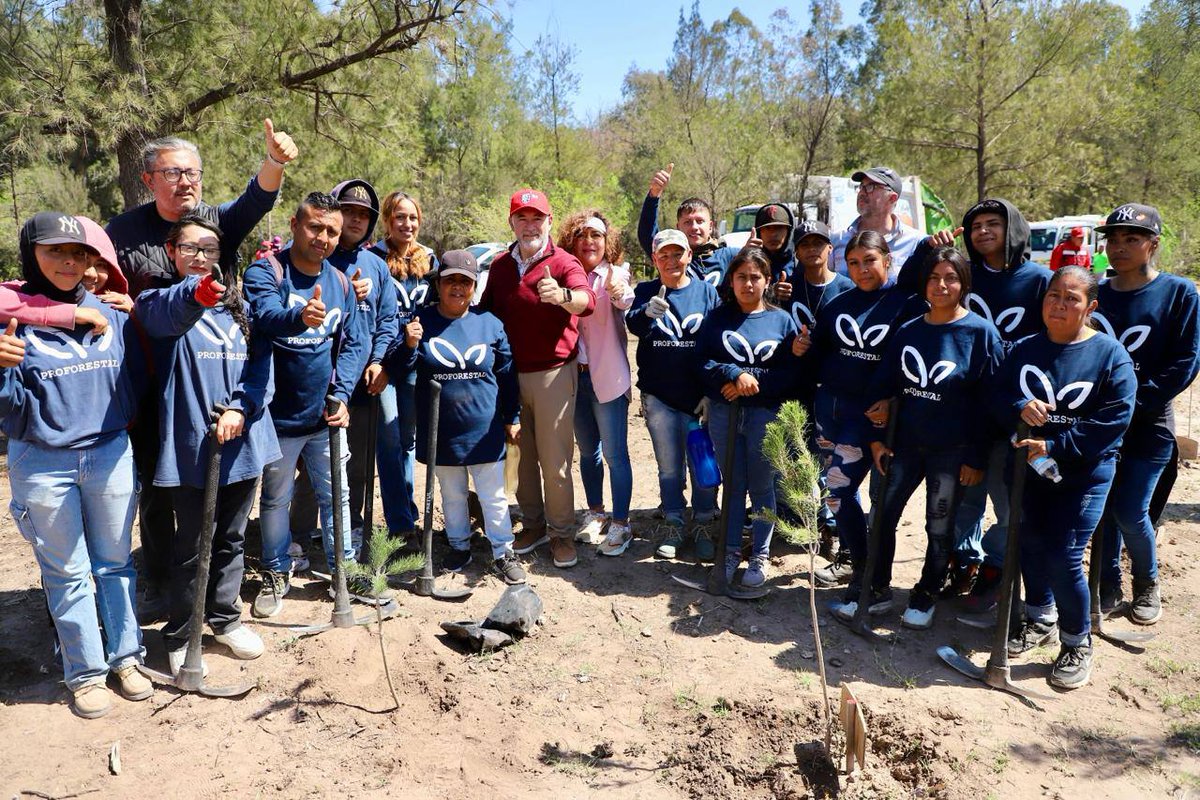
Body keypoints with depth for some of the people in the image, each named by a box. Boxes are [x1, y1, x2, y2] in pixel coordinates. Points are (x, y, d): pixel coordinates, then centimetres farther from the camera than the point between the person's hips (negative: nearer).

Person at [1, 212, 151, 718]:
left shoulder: (109, 314, 2)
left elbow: (136, 380, 13)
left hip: (110, 455, 3)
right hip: (42, 464, -2)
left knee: (115, 563, 13)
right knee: (67, 573, 10)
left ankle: (125, 658, 26)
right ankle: (85, 673, 22)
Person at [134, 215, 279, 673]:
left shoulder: (239, 304, 9)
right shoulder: (161, 300, -4)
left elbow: (262, 361, 2)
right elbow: (168, 315, -29)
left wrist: (240, 408, -14)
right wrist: (196, 295, -52)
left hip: (242, 440, 4)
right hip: (190, 444, -4)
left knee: (232, 539, 17)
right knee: (191, 546, 6)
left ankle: (226, 618, 34)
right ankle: (180, 636, 24)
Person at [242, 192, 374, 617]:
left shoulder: (341, 283, 4)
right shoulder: (266, 272, -11)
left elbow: (355, 342, 5)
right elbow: (266, 314, -32)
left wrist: (341, 394, -7)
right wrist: (300, 317, -55)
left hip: (327, 415, 4)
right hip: (279, 416, -4)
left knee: (336, 496, 13)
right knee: (275, 498, 14)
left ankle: (344, 571, 28)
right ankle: (276, 573, 32)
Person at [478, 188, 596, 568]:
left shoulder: (564, 262, -7)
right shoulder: (500, 265, 10)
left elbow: (587, 299, -26)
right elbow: (486, 310, 21)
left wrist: (562, 295, -50)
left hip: (553, 373, -5)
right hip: (509, 375, 5)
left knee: (554, 458, -1)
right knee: (520, 454, 12)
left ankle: (561, 533, 12)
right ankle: (533, 524, 26)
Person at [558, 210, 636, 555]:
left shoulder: (615, 274, -7)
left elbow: (627, 301, -29)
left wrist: (620, 294, -51)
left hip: (608, 377, -4)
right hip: (575, 375, 4)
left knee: (615, 453, -1)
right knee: (587, 450, 17)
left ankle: (620, 524, 11)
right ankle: (595, 513, 32)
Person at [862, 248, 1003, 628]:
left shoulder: (981, 332, -8)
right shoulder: (908, 331, 4)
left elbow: (989, 401, -9)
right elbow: (882, 384, 7)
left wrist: (977, 458, -10)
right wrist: (877, 439, 1)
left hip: (953, 451, -4)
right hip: (906, 443, 4)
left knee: (939, 527, 7)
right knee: (882, 516, 6)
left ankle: (925, 598, 26)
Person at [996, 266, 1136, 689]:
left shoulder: (1110, 354, -8)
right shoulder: (1025, 349, 5)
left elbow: (1114, 419, -14)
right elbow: (998, 396, 2)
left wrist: (1055, 447, -20)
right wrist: (1019, 408, -22)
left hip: (1084, 472, -4)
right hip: (1029, 467, 4)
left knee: (1063, 557, -9)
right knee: (1030, 545, 12)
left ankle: (1077, 644, 13)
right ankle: (1041, 620, 36)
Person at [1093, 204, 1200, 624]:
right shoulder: (1095, 295, 6)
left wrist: (1133, 403, -15)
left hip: (1149, 426, -3)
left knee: (1130, 513, -5)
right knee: (1103, 509, 7)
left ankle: (1147, 585, 22)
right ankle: (1108, 585, 25)